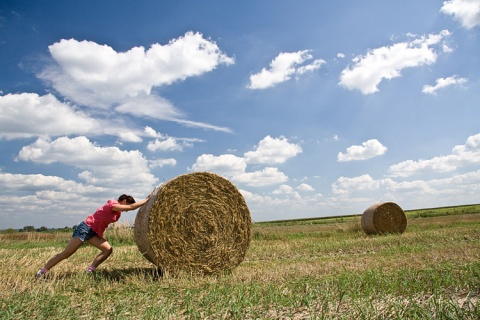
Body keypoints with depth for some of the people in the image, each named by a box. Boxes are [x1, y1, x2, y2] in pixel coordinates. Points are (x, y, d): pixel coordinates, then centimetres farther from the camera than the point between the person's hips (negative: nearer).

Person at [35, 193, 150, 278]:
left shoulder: (117, 212, 11)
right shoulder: (112, 205, -17)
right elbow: (132, 207, -24)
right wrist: (147, 200, -17)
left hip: (93, 232, 9)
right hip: (85, 228, -9)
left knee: (108, 249, -4)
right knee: (66, 254, -4)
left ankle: (89, 271, -4)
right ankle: (42, 271, 9)